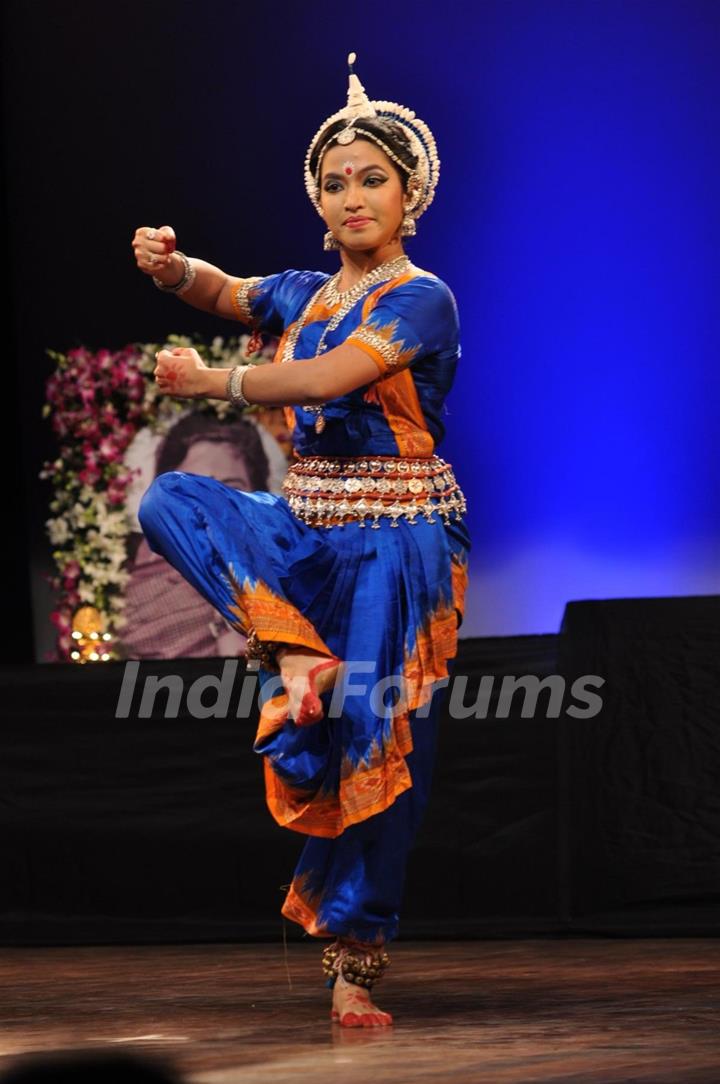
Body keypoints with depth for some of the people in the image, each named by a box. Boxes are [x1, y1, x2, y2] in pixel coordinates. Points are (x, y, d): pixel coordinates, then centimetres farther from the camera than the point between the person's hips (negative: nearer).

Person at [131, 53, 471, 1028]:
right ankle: (295, 658, -22)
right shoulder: (304, 295, 15)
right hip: (305, 527, 6)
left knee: (378, 746, -9)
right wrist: (170, 266, -20)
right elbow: (225, 292, 3)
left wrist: (214, 382, -10)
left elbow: (329, 377, -20)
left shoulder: (422, 300, -8)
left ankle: (353, 965, -4)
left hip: (396, 537, -6)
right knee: (174, 498, -16)